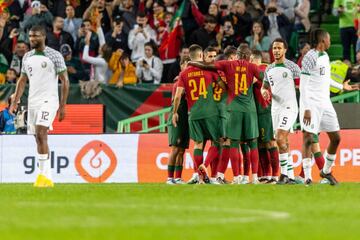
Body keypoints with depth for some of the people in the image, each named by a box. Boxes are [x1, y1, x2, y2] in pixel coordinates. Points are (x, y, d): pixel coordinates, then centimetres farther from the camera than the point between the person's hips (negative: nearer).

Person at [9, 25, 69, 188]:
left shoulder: (54, 55, -5)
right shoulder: (27, 57, 12)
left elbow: (65, 81, -4)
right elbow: (22, 80, 21)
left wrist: (63, 106, -9)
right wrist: (15, 102, 11)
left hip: (48, 101, -6)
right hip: (32, 101, 6)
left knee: (41, 134, -21)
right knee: (39, 138, 6)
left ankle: (44, 174, -21)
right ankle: (47, 178, 11)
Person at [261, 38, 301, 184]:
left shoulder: (292, 67, -5)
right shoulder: (269, 69, 13)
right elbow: (264, 87, 23)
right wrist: (264, 91, 0)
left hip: (289, 107, -7)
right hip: (275, 108, 7)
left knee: (280, 139, -19)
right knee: (283, 143, 7)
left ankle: (284, 173, -13)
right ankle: (291, 176, 11)